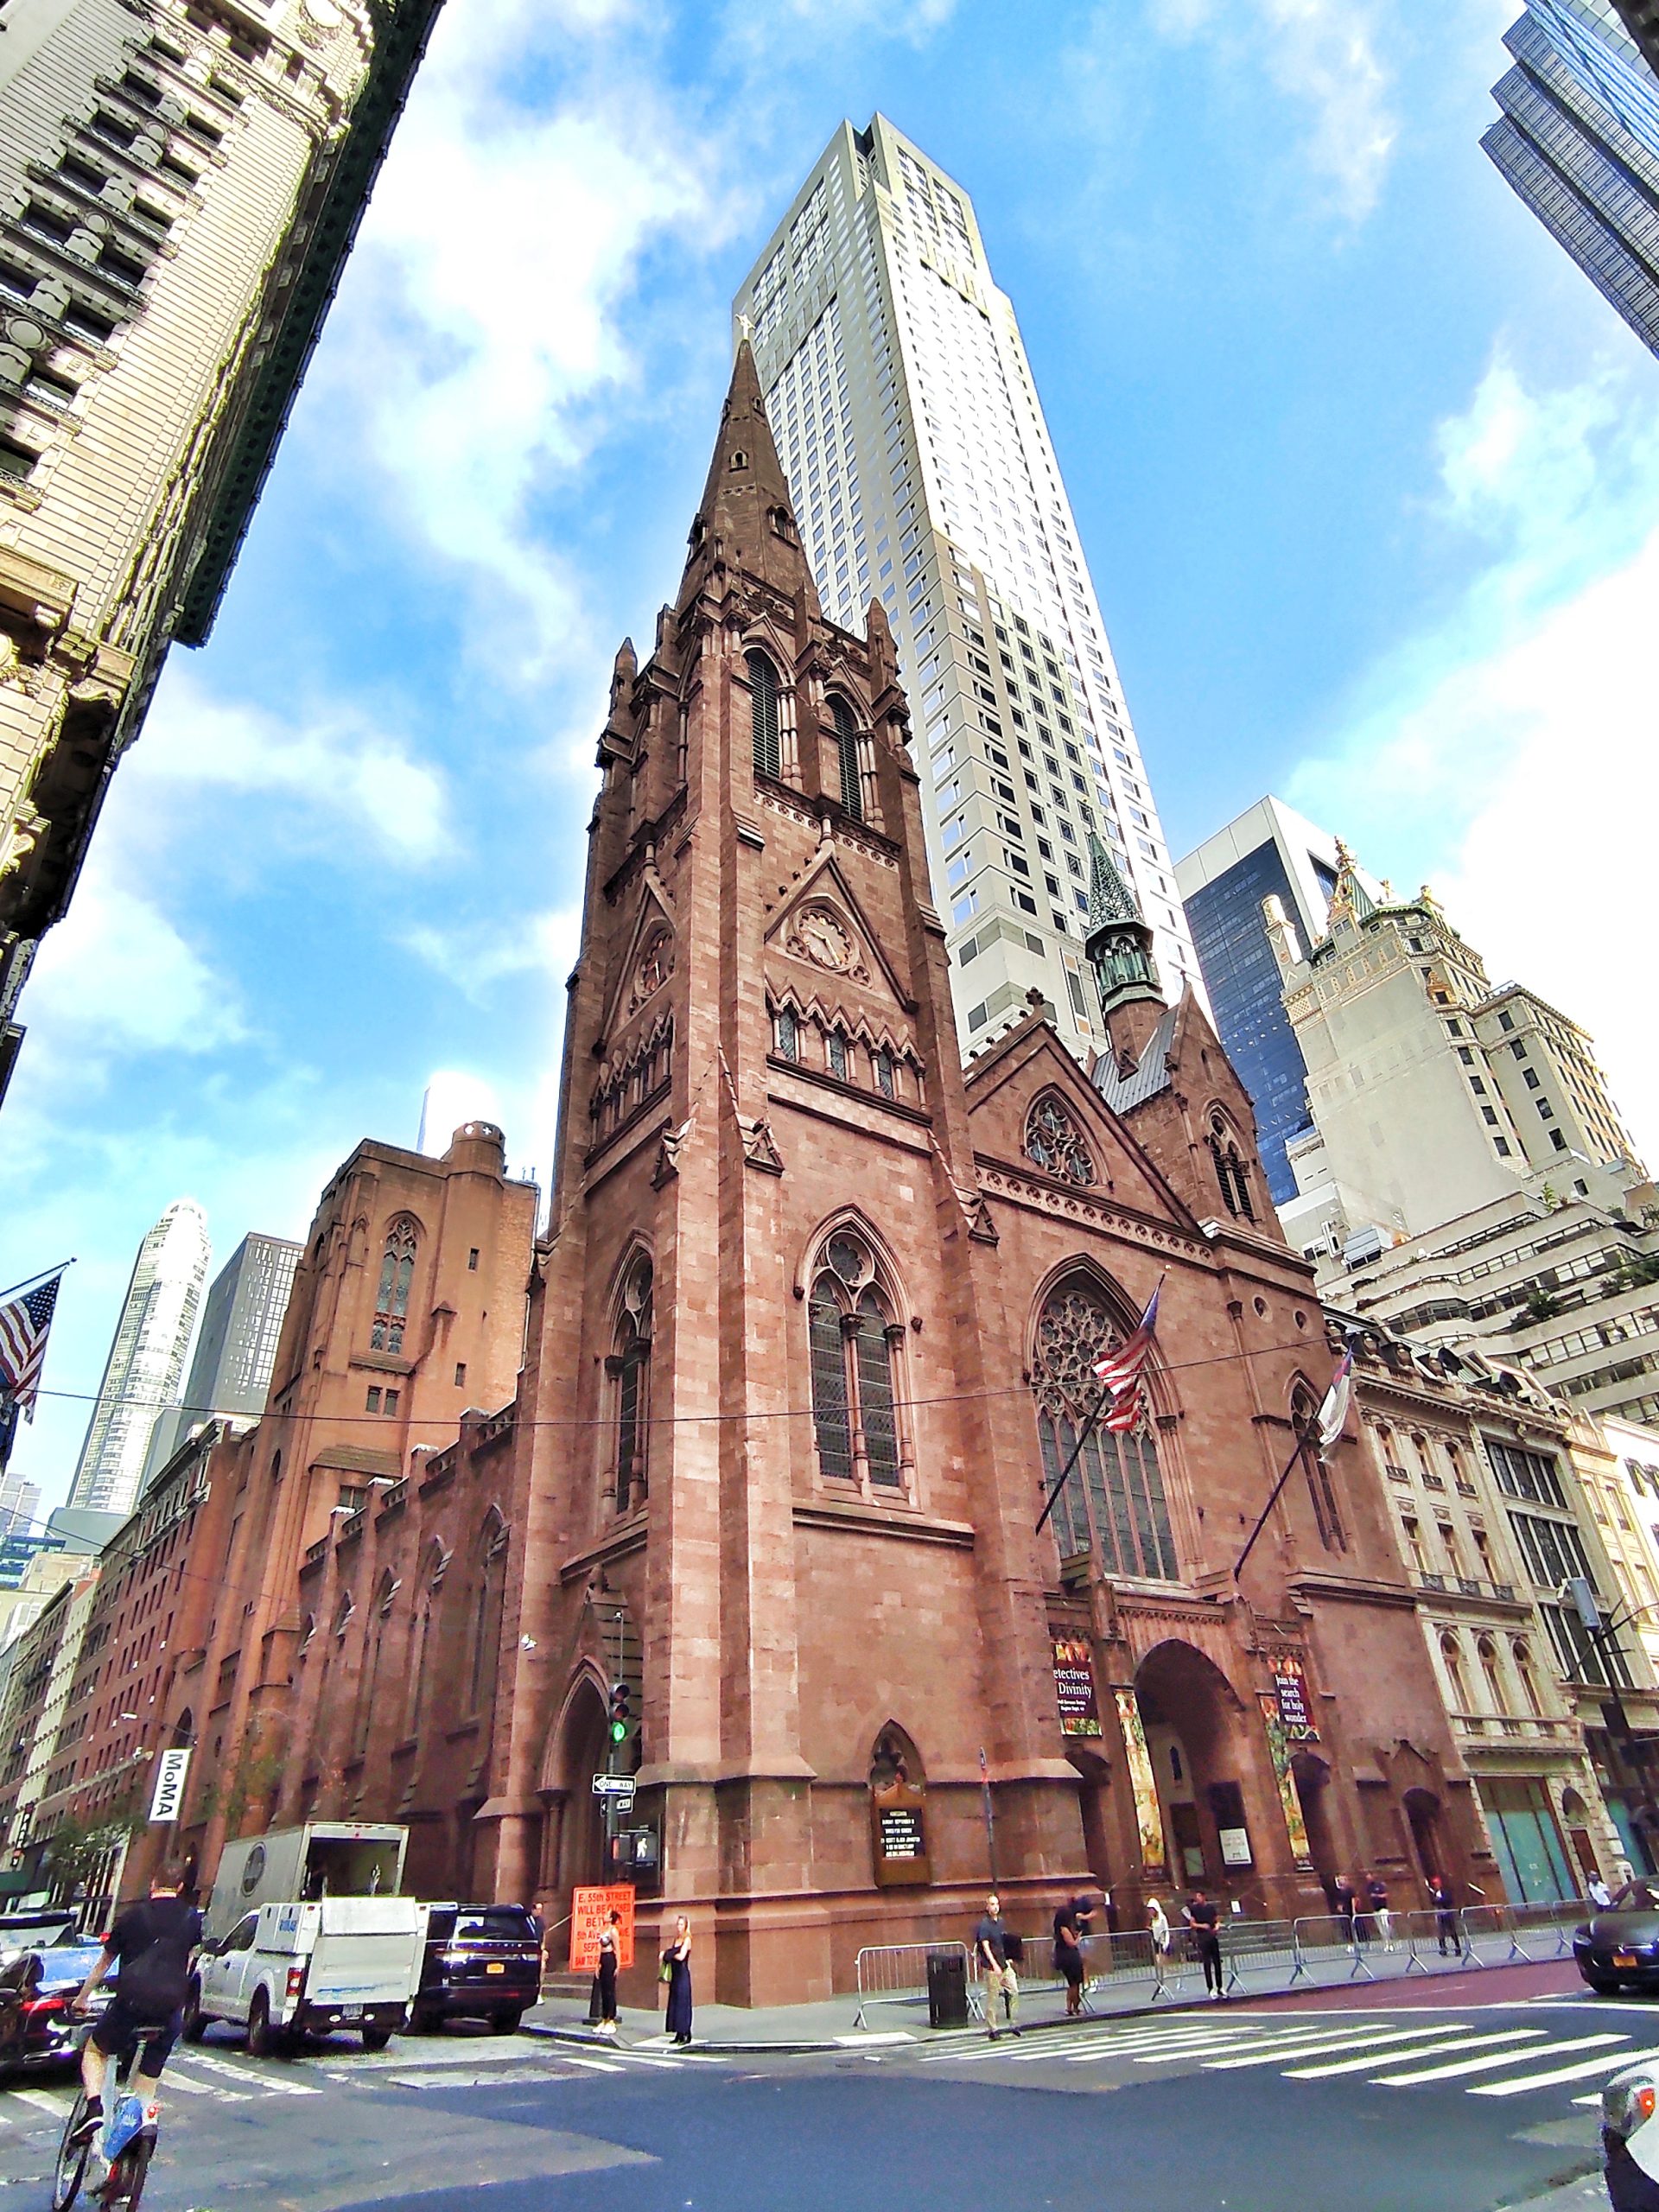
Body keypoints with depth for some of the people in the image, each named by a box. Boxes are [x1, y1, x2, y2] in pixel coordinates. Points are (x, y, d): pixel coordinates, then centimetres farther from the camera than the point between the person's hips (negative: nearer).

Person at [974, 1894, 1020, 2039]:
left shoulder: (1001, 1921, 10)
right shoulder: (984, 1924, -13)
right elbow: (985, 1946, -19)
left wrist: (1008, 1958, 16)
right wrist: (994, 1964, -26)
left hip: (1004, 1964, 7)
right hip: (991, 1967, -7)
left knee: (1014, 1992, 3)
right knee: (992, 1998, -1)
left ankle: (1014, 2024, 13)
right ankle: (991, 2029, 9)